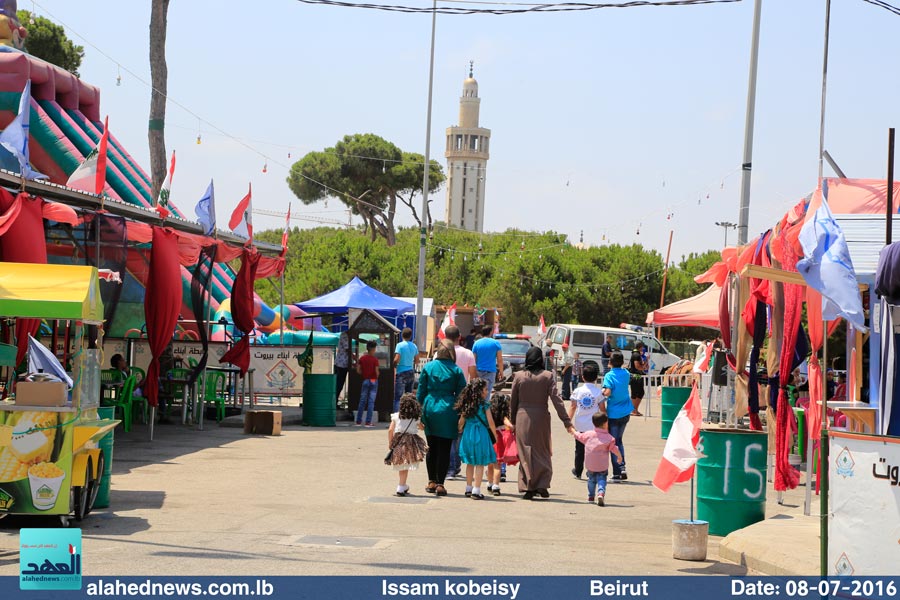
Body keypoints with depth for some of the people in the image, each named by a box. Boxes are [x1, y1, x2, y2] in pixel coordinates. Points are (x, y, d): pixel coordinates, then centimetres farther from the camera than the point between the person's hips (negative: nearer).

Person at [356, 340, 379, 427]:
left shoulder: (362, 358, 1)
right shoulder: (374, 359, -10)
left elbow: (358, 370, -1)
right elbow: (376, 371, -13)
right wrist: (376, 377, 7)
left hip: (365, 381, 4)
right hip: (373, 381, -4)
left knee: (362, 401, 10)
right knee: (371, 401, -1)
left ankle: (358, 421, 11)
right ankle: (368, 422, -4)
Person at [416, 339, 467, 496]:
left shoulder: (428, 367, 3)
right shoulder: (456, 371, -1)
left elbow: (420, 392, 5)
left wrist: (419, 413, 11)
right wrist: (461, 417, 5)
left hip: (430, 409, 2)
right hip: (448, 412, -2)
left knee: (432, 448, 12)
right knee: (444, 449, 1)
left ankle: (431, 482, 18)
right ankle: (440, 484, -2)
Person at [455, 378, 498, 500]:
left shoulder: (466, 405, 3)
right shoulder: (484, 405, -10)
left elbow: (461, 421, 8)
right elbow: (490, 422, -8)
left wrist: (460, 432, 25)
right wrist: (496, 435, 4)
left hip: (467, 434, 5)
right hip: (480, 434, -5)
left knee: (470, 463, 17)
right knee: (480, 464, 0)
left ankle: (469, 488, 24)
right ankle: (476, 490, -3)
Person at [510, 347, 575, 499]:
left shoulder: (519, 376, -1)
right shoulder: (548, 376, -5)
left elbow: (513, 400, 6)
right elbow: (556, 400, -8)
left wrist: (512, 421, 18)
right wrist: (567, 422, -6)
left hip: (523, 417, 1)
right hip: (541, 417, -1)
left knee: (525, 453, 7)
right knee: (543, 451, 12)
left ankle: (528, 488, 6)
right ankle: (542, 485, 3)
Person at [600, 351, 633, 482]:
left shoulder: (609, 376, -13)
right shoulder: (626, 374, 5)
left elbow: (607, 392, -26)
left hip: (613, 413, -5)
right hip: (625, 412, 5)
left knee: (614, 443, 2)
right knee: (619, 440, 19)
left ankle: (618, 472, -1)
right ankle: (622, 468, 8)